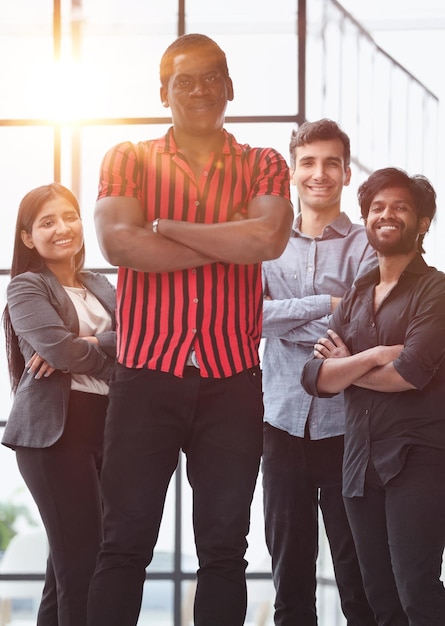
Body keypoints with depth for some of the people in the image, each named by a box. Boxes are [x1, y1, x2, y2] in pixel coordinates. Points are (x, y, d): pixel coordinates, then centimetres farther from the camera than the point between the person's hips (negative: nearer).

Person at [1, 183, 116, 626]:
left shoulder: (100, 287, 20)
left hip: (106, 423, 6)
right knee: (81, 555, -12)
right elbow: (62, 349, -14)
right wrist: (111, 347, 1)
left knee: (69, 556, 7)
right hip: (55, 428, -6)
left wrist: (83, 348, -13)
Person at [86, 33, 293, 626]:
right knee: (125, 542, 0)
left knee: (224, 547, 6)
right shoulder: (129, 160, 7)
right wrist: (231, 245, -8)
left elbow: (269, 238, -12)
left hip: (232, 381, 1)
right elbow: (118, 242, -11)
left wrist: (164, 227, -8)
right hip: (147, 376, -1)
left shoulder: (263, 167, 10)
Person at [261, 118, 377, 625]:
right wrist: (325, 305, -14)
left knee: (358, 574, 1)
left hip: (345, 427, -3)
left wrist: (284, 323, -10)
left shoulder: (365, 247, 0)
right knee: (289, 570, 9)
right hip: (284, 424, 3)